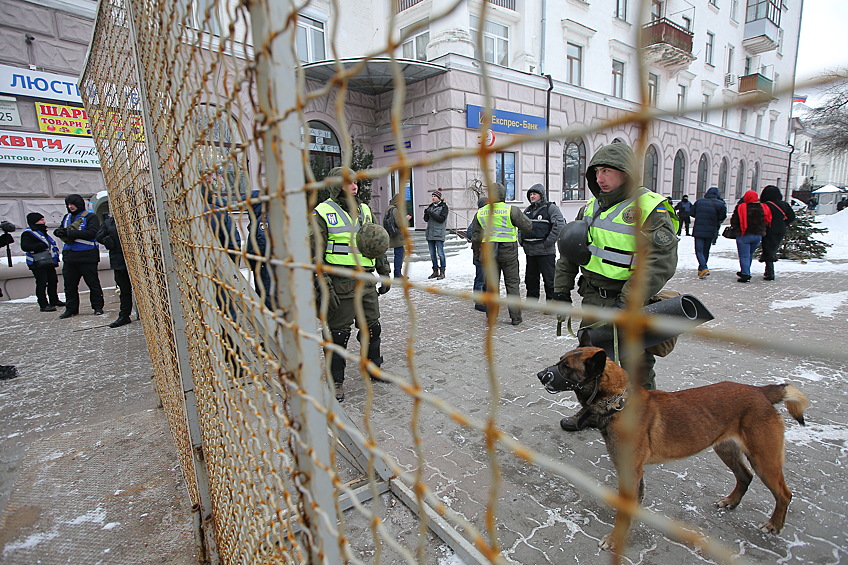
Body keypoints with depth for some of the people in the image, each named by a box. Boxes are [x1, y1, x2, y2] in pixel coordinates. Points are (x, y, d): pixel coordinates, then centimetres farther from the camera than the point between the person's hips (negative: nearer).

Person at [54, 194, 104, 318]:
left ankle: (98, 307, 10)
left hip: (87, 256, -7)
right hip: (69, 256, 7)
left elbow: (92, 233, -18)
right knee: (69, 284, 11)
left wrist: (70, 233, -20)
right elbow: (60, 230, 21)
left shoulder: (90, 217, -4)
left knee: (93, 283, 1)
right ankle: (71, 308, 19)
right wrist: (59, 231, -4)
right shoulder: (67, 217, 17)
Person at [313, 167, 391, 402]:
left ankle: (373, 367, 35)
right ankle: (336, 380, 19)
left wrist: (385, 273, 17)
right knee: (338, 333, 3)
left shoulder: (364, 210, 14)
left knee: (372, 327, 15)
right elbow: (316, 254, -9)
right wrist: (324, 286, -15)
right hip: (340, 286, -5)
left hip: (367, 283, 6)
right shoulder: (323, 213, -5)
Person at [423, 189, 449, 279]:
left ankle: (442, 272, 1)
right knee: (432, 254, 9)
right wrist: (426, 214, -9)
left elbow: (441, 219, -13)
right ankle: (435, 271, 16)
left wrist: (431, 213, -17)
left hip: (439, 233, -6)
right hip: (430, 233, 6)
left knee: (440, 253, -6)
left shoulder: (444, 206, -2)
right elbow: (426, 220, 11)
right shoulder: (431, 206, 15)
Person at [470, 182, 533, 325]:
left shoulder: (480, 212, 2)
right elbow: (528, 227, -3)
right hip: (508, 252, -2)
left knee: (491, 284, 11)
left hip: (488, 253, 3)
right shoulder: (511, 210, -9)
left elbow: (475, 236, 7)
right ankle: (515, 317, 12)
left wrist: (476, 252, 19)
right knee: (512, 284, 8)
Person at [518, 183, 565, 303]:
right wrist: (521, 240, 11)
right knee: (531, 279, 15)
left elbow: (559, 225, -13)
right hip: (529, 251, 7)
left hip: (545, 251, -7)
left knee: (549, 279, -2)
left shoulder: (551, 208, -4)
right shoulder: (528, 210, 17)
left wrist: (548, 242, -16)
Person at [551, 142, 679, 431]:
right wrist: (562, 288, 9)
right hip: (593, 301, 7)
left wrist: (627, 302, -28)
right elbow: (569, 252, 14)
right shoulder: (592, 207, 8)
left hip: (629, 306, -6)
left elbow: (660, 263, -22)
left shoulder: (651, 209, -13)